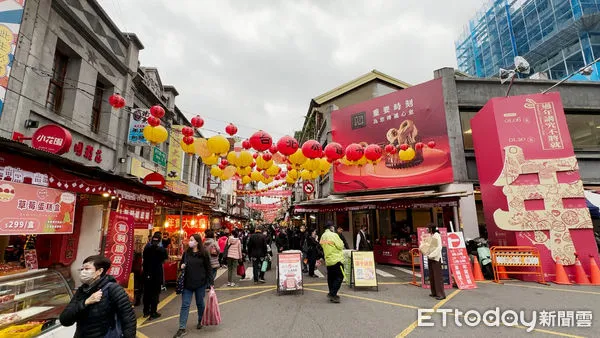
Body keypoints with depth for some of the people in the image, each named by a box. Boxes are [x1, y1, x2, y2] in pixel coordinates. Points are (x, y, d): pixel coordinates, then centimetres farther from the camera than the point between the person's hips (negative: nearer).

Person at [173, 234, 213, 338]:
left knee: (200, 303, 14)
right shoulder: (186, 253, 2)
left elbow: (208, 268, -5)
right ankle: (182, 329, 10)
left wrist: (211, 282, -7)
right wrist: (181, 266, -9)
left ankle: (200, 321, 37)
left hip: (200, 283, -2)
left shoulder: (204, 254, -8)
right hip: (187, 283, 3)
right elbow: (181, 265, 16)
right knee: (185, 305, 2)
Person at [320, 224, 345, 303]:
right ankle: (332, 294, -6)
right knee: (339, 277, -1)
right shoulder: (333, 235, -15)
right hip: (336, 259, -8)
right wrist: (341, 242, 6)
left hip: (328, 260, 8)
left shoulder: (323, 236, 7)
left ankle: (332, 295, 21)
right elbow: (341, 246, -13)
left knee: (331, 278, 14)